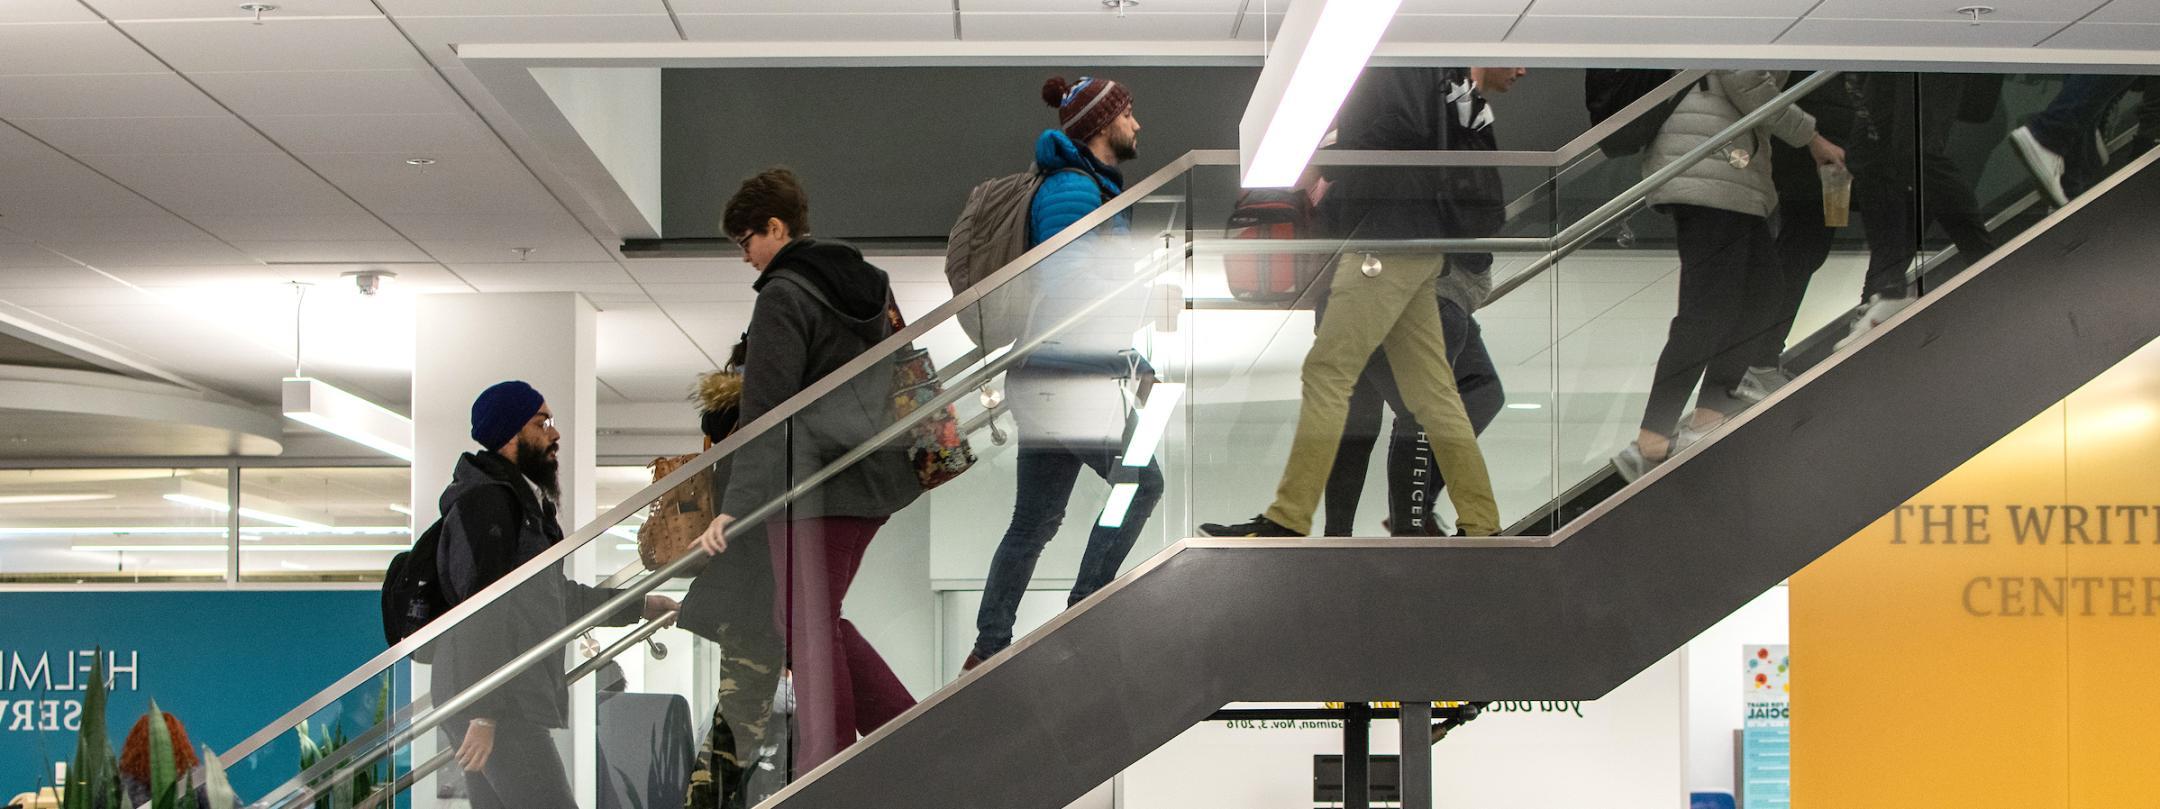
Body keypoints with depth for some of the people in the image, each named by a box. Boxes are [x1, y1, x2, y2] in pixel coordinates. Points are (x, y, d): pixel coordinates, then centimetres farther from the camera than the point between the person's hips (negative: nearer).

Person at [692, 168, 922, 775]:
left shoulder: (783, 296, -11)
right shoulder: (868, 281, 15)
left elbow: (763, 411, -18)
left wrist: (735, 506, -21)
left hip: (814, 482, -9)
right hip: (874, 477, 9)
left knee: (810, 629, -2)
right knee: (816, 618, 18)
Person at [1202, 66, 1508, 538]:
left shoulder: (1396, 64, -8)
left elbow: (1406, 131, -21)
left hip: (1389, 242, -10)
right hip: (1416, 247, 10)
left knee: (1326, 375, -8)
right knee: (1431, 392, 8)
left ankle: (1286, 522, -9)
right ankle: (1481, 527, 7)